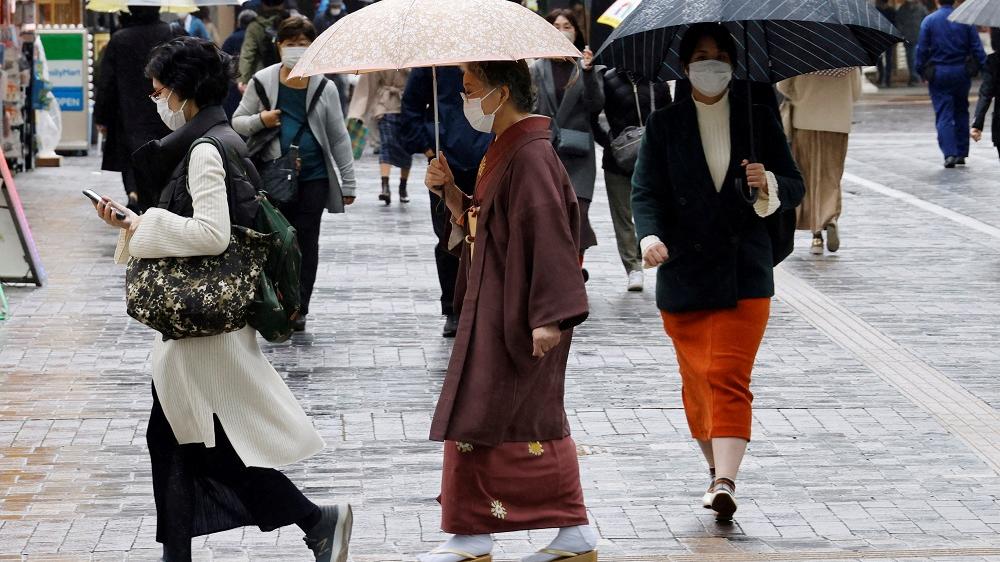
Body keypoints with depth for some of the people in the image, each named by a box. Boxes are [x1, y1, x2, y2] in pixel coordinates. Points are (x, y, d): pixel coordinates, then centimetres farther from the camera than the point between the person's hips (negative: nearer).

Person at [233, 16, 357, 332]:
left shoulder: (324, 88, 3)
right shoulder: (263, 81, 2)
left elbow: (339, 138, 8)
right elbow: (237, 122, 9)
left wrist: (347, 183, 6)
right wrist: (260, 121, -13)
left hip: (312, 177, 1)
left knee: (306, 242, 4)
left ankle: (298, 310, 12)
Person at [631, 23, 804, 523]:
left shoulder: (758, 118, 4)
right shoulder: (664, 125, 4)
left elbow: (795, 187, 7)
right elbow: (646, 190, -3)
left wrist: (768, 186, -17)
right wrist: (650, 236, -23)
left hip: (744, 274, -2)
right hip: (683, 273, 2)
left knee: (729, 377, -13)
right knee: (697, 380, 9)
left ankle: (725, 482, -21)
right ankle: (716, 469, 27)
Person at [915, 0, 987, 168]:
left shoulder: (929, 21, -4)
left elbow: (922, 49, -4)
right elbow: (977, 47, -2)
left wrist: (922, 72, 5)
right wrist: (984, 67, 5)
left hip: (938, 73, -2)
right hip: (962, 72, 2)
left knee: (943, 115, 0)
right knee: (961, 112, 17)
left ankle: (949, 154, -14)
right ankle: (961, 153, 18)